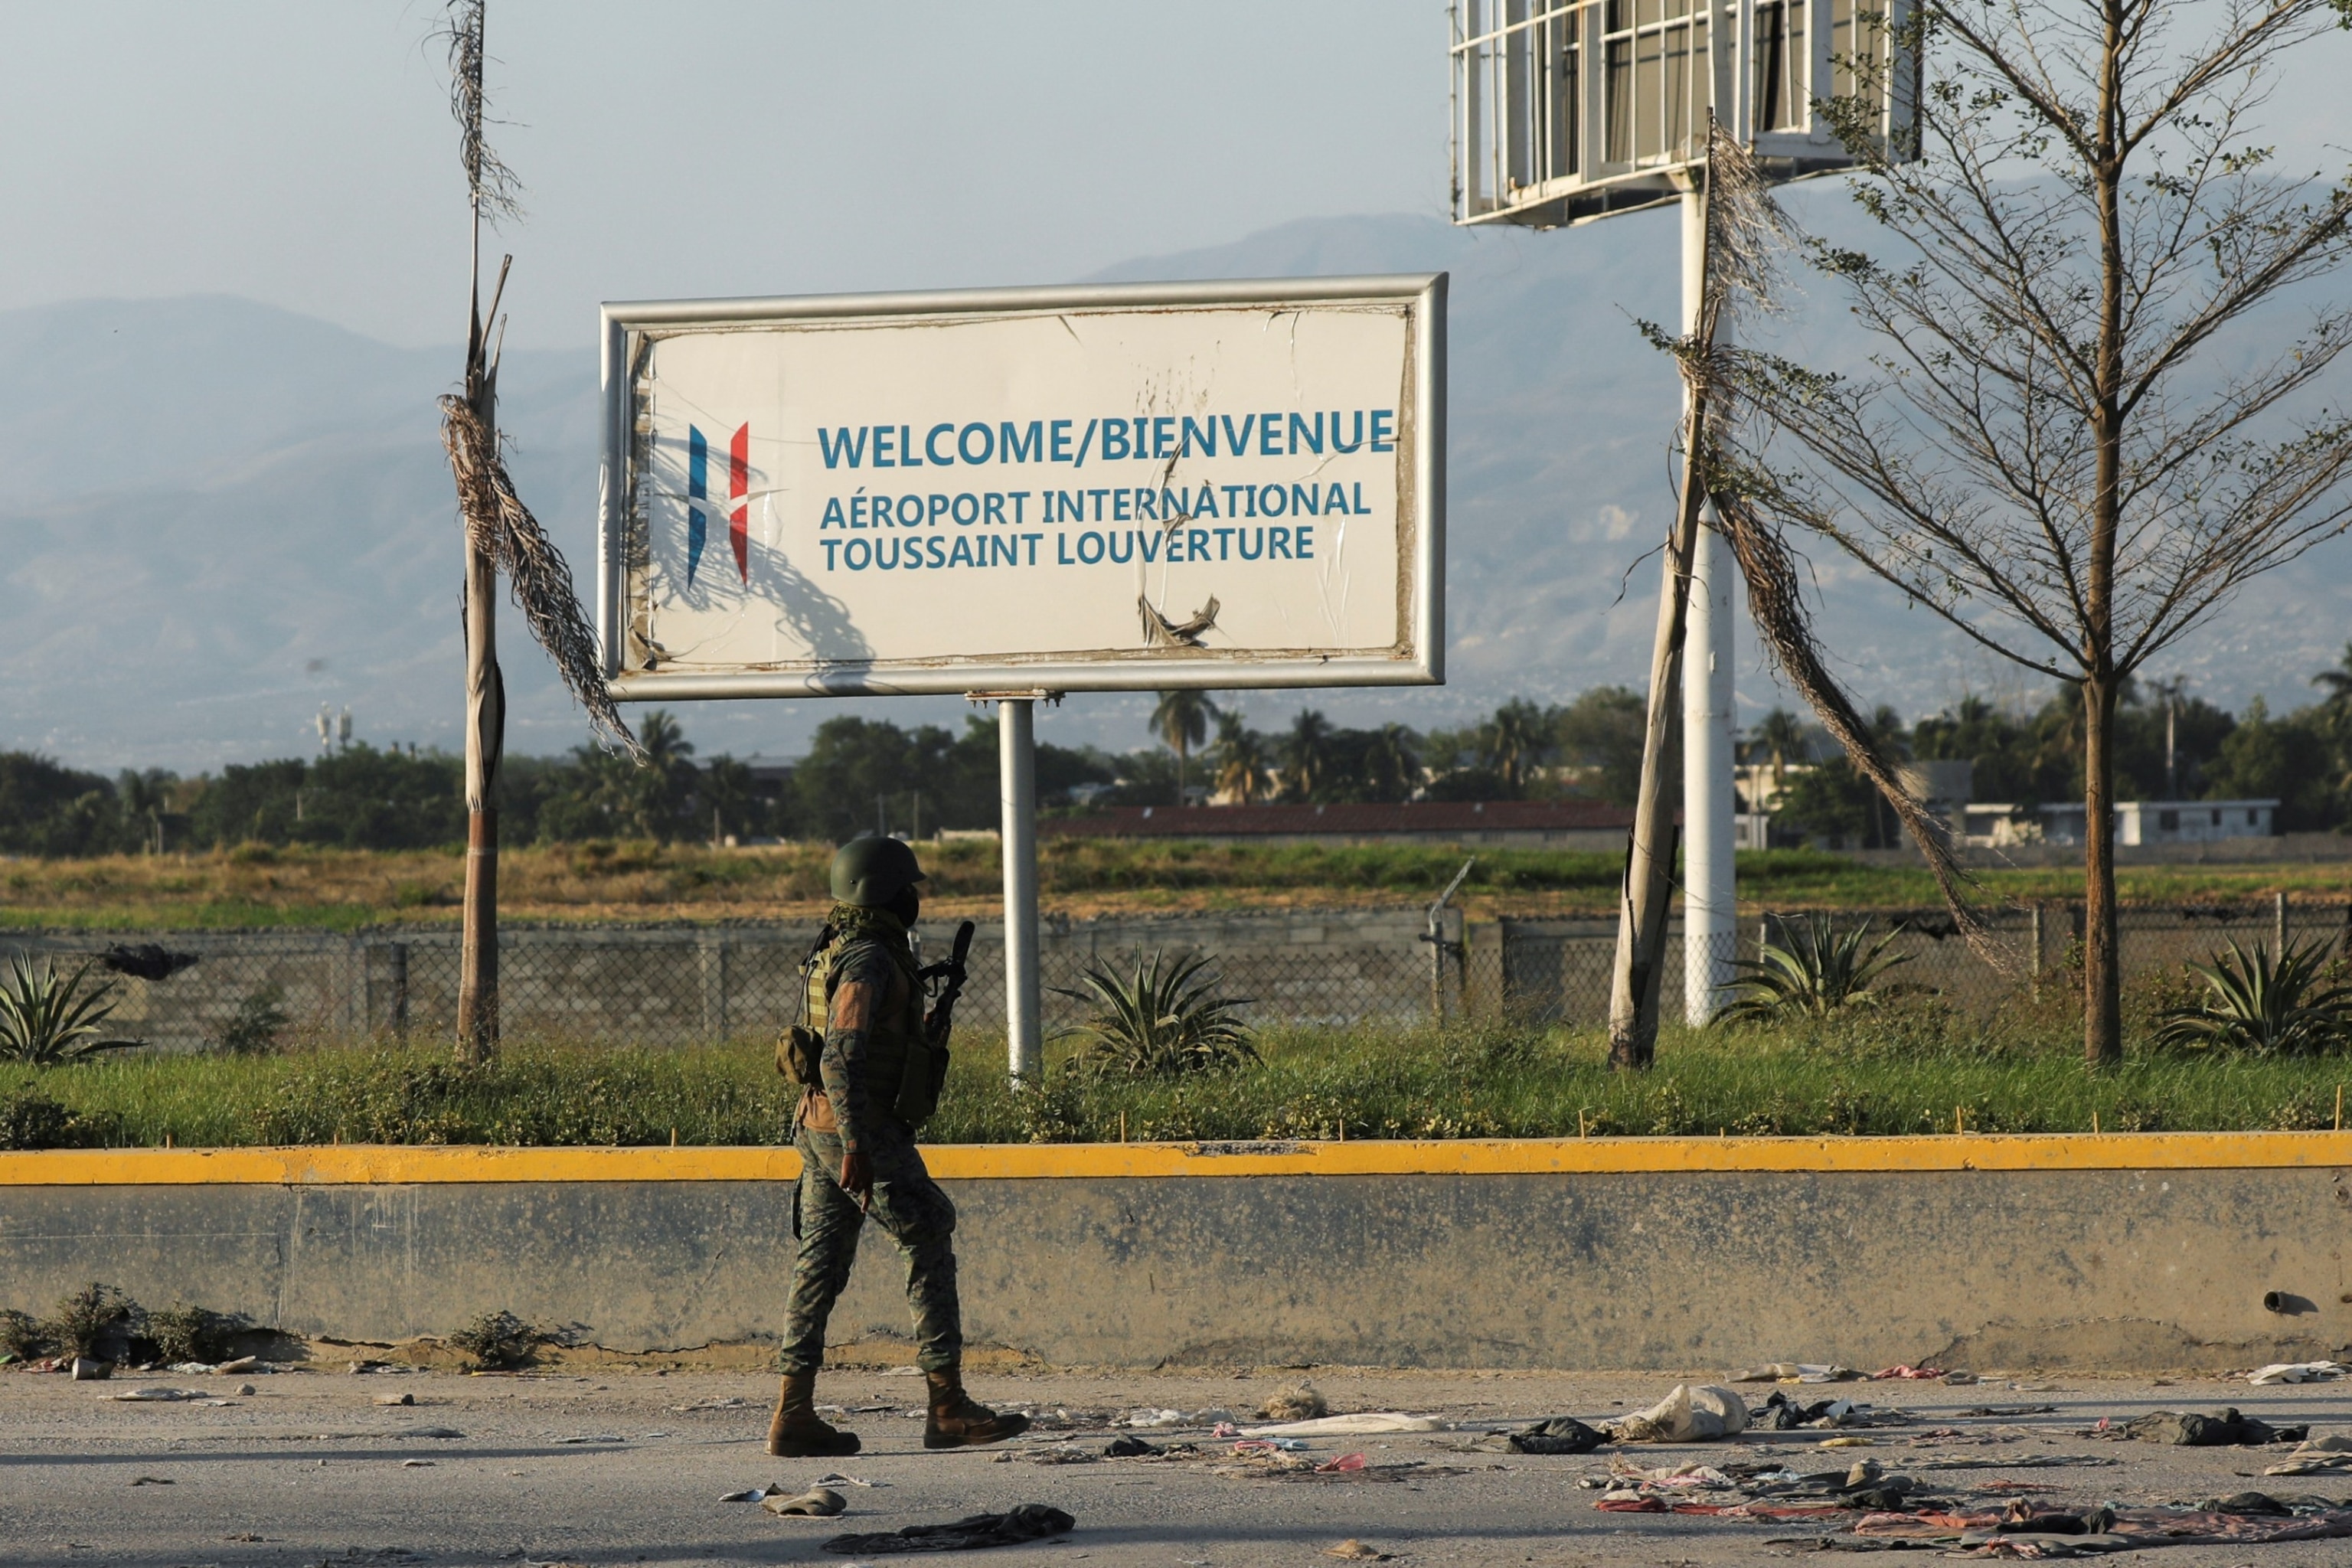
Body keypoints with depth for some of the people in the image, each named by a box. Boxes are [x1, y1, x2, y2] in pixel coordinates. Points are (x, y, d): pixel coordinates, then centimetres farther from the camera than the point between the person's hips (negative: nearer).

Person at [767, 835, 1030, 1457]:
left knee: (821, 1264, 7)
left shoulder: (840, 952, 16)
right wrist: (856, 1146, -28)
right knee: (931, 1249, -4)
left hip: (820, 1128, 10)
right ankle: (949, 1408, -4)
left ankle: (794, 1416, 5)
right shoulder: (867, 961, -16)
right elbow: (841, 1059, -25)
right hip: (864, 1128, -10)